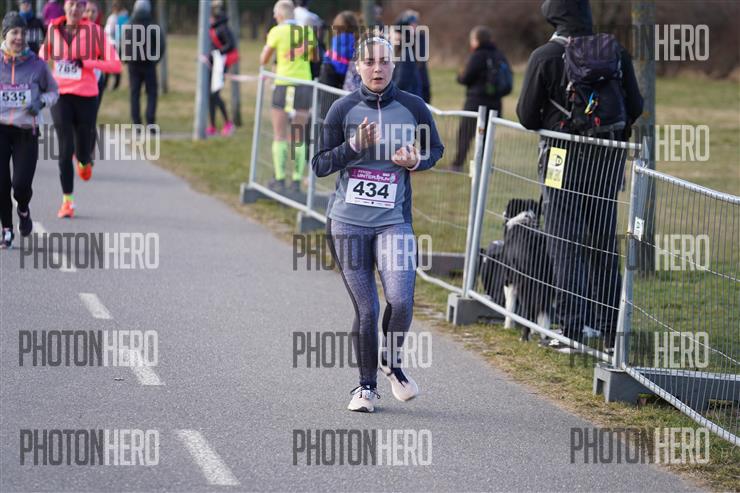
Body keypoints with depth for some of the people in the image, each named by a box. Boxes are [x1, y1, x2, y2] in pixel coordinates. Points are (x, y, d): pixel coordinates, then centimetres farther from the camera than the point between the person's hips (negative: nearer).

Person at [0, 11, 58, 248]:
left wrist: (41, 102, -5)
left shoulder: (37, 65, 0)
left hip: (27, 132, 0)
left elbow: (53, 91, 15)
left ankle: (23, 210, 27)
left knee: (21, 184, -10)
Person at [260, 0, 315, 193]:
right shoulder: (307, 31, 6)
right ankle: (297, 180, 4)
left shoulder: (276, 32, -4)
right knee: (299, 137, 7)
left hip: (284, 85, -3)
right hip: (305, 85, 3)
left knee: (280, 136, 4)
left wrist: (266, 48, 22)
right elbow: (313, 57, 19)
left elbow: (263, 61, 3)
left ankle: (280, 179, 0)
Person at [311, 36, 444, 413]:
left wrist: (417, 161, -6)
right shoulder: (343, 110, 0)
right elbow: (319, 165, 1)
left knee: (400, 301, -16)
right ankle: (367, 385, 19)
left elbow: (435, 149, 16)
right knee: (365, 309, 0)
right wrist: (354, 146, -15)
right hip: (347, 222, 0)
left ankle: (391, 362, 14)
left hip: (393, 222, 0)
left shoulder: (413, 108, 1)